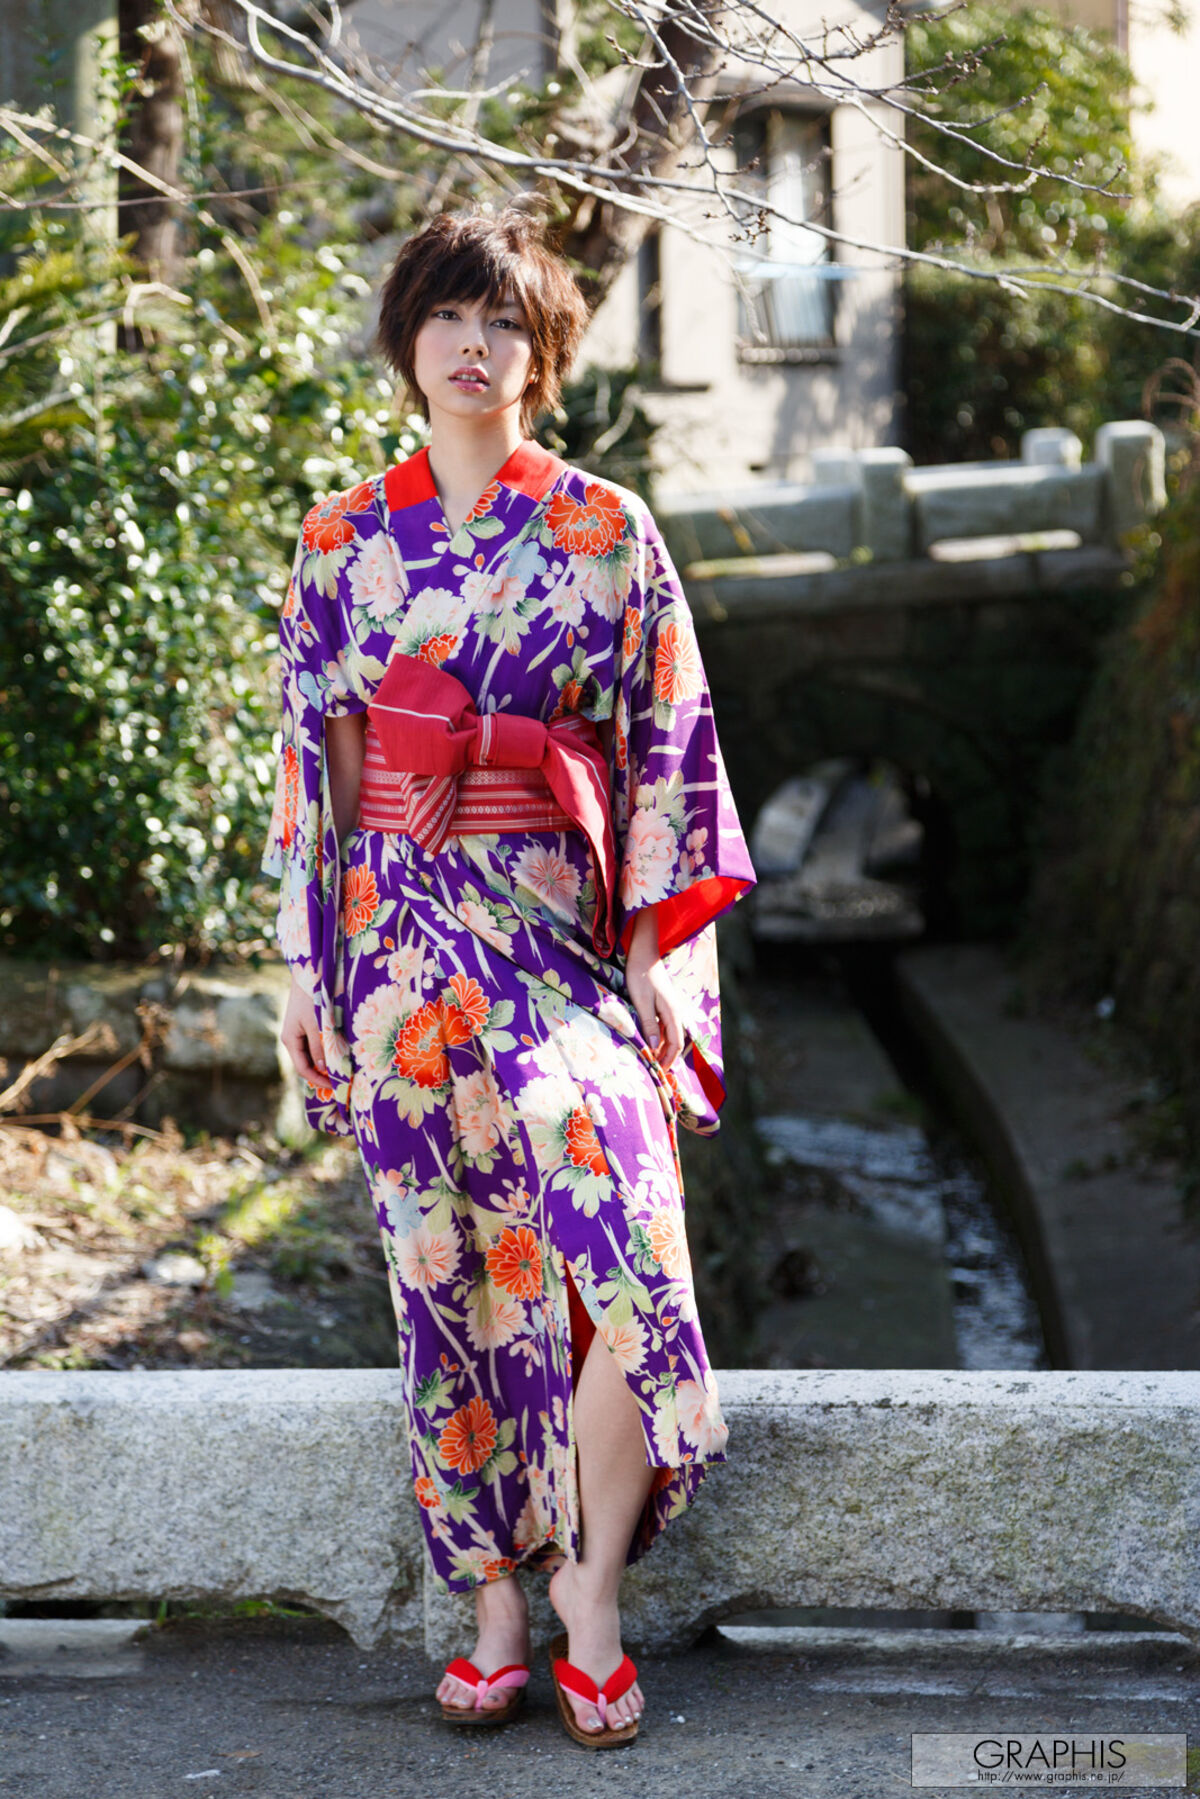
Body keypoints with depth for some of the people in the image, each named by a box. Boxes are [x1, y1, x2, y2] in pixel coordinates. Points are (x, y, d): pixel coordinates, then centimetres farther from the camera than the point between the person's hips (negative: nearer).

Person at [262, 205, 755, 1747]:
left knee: (621, 1258, -16)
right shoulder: (342, 544, 8)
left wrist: (660, 952, -5)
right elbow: (313, 762, 10)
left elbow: (667, 749, 2)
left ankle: (590, 1599, 0)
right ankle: (495, 1614, 15)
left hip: (563, 932, -2)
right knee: (448, 1278, 4)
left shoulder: (608, 534, 3)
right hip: (402, 943, 2)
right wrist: (309, 966, 6)